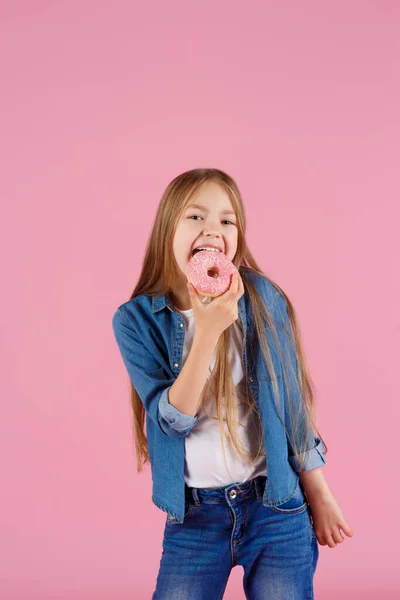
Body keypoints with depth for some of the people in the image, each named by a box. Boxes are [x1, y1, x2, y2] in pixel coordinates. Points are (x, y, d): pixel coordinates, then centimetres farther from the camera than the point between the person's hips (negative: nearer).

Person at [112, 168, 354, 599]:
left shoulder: (261, 298, -8)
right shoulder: (136, 319, -7)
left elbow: (291, 402, 0)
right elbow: (172, 420, -15)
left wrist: (318, 495, 5)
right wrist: (208, 332, -27)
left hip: (278, 507, 0)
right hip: (193, 514, 0)